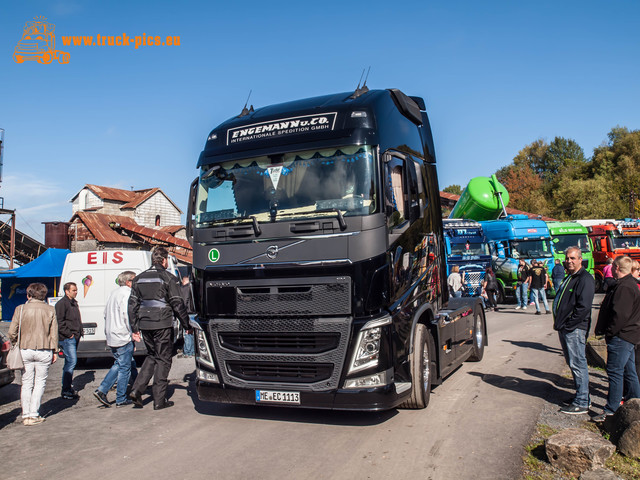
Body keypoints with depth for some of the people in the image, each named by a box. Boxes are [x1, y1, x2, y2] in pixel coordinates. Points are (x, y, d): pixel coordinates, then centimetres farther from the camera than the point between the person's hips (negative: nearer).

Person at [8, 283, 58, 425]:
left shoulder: (20, 309, -2)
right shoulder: (50, 310, -2)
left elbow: (12, 332, -2)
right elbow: (54, 333, 0)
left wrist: (14, 345, 16)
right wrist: (55, 351, 7)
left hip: (25, 351, 1)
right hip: (44, 351, -1)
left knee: (26, 384, 11)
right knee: (40, 383, 8)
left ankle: (26, 415, 13)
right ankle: (34, 415, 5)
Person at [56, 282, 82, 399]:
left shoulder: (74, 303, 19)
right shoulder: (62, 303, -10)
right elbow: (60, 322, -17)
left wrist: (79, 333, 18)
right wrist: (69, 334, -17)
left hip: (75, 337, 9)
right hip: (67, 338, -9)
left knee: (70, 363, 15)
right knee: (72, 361, -12)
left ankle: (68, 387, 24)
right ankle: (65, 391, -8)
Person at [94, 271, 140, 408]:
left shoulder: (114, 293, 15)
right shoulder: (127, 293, -14)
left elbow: (106, 314, 20)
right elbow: (128, 315, -23)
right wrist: (133, 333, -13)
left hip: (111, 337, 9)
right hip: (124, 338, -9)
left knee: (118, 364, 20)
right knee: (124, 367, 1)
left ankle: (102, 390, 13)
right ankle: (121, 399, 9)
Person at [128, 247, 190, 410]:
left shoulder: (139, 278, 12)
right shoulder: (168, 278, -6)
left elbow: (132, 305, 12)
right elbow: (177, 304, -8)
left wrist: (134, 328, 16)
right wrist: (186, 325, 0)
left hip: (145, 325, 6)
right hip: (162, 325, -5)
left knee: (152, 356, 21)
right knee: (163, 360, 4)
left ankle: (137, 389, 8)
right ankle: (159, 400, 7)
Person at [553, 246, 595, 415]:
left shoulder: (585, 279, -12)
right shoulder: (569, 278, 19)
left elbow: (583, 307, -20)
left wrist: (568, 325, -17)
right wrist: (558, 323, 14)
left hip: (575, 329, -10)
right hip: (564, 329, 10)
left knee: (578, 364, -5)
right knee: (573, 364, 16)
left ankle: (582, 403, 1)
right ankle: (580, 396, 27)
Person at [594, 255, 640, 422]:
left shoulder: (624, 287, -20)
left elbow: (620, 314, -25)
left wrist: (609, 331, -15)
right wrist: (608, 331, 18)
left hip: (621, 337, -11)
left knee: (615, 371, -7)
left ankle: (611, 410, -2)